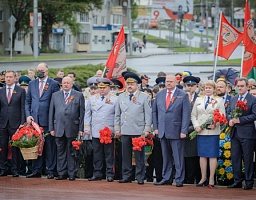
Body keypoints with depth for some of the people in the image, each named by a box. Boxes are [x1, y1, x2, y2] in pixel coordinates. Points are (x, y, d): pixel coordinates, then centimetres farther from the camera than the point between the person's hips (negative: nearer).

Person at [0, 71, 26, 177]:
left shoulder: (21, 91, 2)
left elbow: (23, 108, 0)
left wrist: (22, 123, -7)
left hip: (15, 123, -3)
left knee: (15, 148, 0)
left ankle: (15, 170, 6)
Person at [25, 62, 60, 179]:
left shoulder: (53, 84, 0)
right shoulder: (32, 84, 13)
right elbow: (27, 101, 15)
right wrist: (28, 115, 1)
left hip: (48, 120, -4)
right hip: (34, 119, 4)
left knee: (50, 146, 0)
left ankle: (50, 171, 5)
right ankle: (36, 171, 11)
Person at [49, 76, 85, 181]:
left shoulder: (78, 95, 5)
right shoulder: (55, 95, 12)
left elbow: (82, 113, 2)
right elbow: (51, 112, 11)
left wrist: (81, 129, -4)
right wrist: (51, 128, 4)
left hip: (72, 128, -2)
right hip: (59, 129, 2)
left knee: (71, 152, 2)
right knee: (60, 151, 5)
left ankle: (72, 173, 7)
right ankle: (61, 173, 10)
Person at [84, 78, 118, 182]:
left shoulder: (115, 100, 2)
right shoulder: (92, 99, 13)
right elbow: (87, 115, 16)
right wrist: (86, 128, 9)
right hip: (95, 132, 3)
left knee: (109, 154, -1)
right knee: (97, 154, 5)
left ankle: (110, 174, 4)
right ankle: (97, 173, 11)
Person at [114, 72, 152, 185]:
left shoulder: (144, 98, 2)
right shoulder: (121, 97, 12)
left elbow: (148, 115, 0)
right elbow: (117, 115, 16)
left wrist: (147, 130, -6)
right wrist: (117, 129, 9)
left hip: (138, 132, -3)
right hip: (125, 132, 3)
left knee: (139, 156, -1)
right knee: (125, 155, 5)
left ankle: (140, 177, 4)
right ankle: (126, 176, 11)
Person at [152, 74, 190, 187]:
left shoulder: (183, 96, -2)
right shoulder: (159, 95, 12)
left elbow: (186, 114, -5)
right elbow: (154, 111, 16)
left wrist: (184, 131, -11)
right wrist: (155, 127, 7)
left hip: (176, 131, -4)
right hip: (162, 131, 4)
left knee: (178, 157, -3)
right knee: (166, 157, 9)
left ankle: (179, 180, 1)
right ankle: (166, 178, 15)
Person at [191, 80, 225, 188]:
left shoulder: (218, 101, 5)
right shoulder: (198, 100, 13)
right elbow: (193, 115, 12)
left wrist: (215, 124, -16)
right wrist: (196, 126, -4)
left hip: (213, 132, -3)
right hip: (200, 132, 3)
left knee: (212, 155, -2)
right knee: (202, 155, 5)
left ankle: (211, 179, 2)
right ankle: (203, 178, 13)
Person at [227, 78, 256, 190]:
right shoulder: (233, 99, 16)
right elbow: (228, 112, 19)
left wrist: (240, 120, -16)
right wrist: (230, 120, -3)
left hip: (247, 134, -6)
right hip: (234, 133, 6)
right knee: (235, 158, 8)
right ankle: (237, 181, 15)